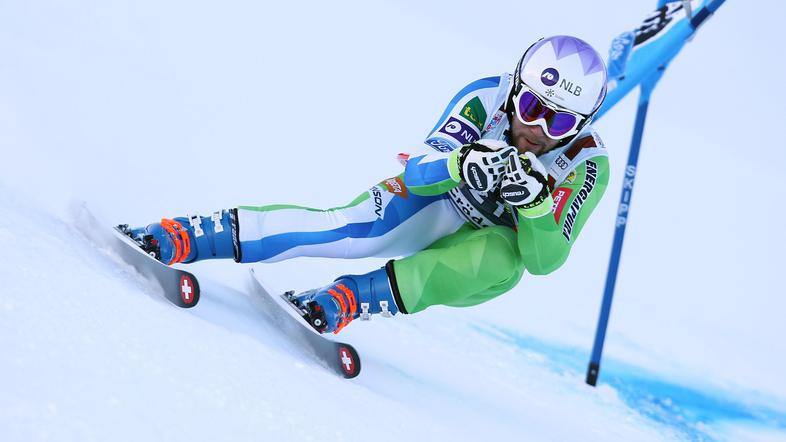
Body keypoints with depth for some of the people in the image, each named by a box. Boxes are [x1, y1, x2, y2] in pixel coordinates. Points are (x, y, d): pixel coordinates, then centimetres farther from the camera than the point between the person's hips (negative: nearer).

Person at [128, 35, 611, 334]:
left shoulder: (588, 165, -21)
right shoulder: (487, 97, -24)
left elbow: (543, 260, -24)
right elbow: (418, 171, -30)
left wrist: (537, 206, -44)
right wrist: (462, 164, -51)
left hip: (491, 241, 1)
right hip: (435, 198, -1)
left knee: (502, 263, -36)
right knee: (354, 231, -31)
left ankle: (347, 301, -40)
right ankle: (180, 238, -33)